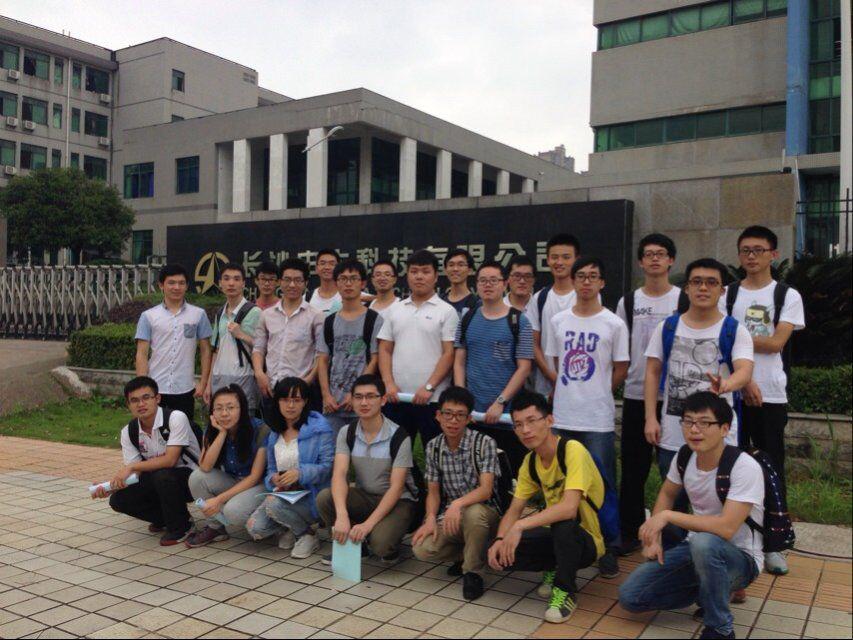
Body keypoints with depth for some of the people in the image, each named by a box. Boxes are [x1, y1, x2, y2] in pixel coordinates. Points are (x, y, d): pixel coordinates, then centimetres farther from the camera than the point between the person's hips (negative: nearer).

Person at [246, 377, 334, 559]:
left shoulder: (319, 428, -7)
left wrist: (300, 473, -28)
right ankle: (289, 529, 13)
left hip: (311, 497, -5)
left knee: (274, 503, -33)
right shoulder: (274, 433, 13)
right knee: (255, 527, -20)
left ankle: (309, 534, -5)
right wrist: (274, 479, -9)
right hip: (282, 494, 5)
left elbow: (328, 467, -13)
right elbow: (271, 469, 15)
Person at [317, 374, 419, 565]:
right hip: (364, 497, 4)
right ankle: (350, 543, 1)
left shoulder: (399, 436, -17)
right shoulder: (347, 433, -5)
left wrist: (368, 524, -30)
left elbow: (396, 487, -20)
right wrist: (342, 516, -36)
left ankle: (391, 547, 6)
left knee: (379, 543, -32)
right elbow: (339, 474, -18)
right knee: (325, 498, -24)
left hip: (397, 501, -4)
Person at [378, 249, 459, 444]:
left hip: (433, 398, -4)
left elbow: (449, 354, -6)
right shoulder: (395, 310, 12)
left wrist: (429, 387, -14)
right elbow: (385, 350, 11)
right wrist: (389, 383, -3)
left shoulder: (446, 311, 0)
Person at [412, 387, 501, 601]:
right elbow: (433, 492, 4)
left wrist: (457, 504, -40)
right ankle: (467, 554, 8)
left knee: (473, 513, -39)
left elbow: (486, 489, -22)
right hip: (450, 516, 4)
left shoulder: (484, 443, -13)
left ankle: (473, 571, -12)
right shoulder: (433, 447, 1)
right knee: (422, 548, -23)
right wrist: (431, 519, -16)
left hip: (483, 513, -4)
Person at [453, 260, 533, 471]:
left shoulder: (518, 321, -2)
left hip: (507, 413, -3)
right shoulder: (467, 320, 9)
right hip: (472, 413, 3)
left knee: (512, 472, 2)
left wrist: (500, 402, -13)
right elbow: (459, 362, 9)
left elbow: (524, 368, -6)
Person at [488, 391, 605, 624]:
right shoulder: (530, 462, -2)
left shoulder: (573, 450, -25)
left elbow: (569, 507, -37)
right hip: (557, 535, 6)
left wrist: (520, 526, -38)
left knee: (562, 519, -39)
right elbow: (514, 510, 0)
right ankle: (554, 568, 12)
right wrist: (500, 539, -19)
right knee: (499, 554, -15)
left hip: (587, 541, -6)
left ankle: (566, 591, -14)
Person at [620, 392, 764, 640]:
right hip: (697, 551, 6)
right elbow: (667, 494, 14)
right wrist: (654, 537, 2)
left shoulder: (745, 467, -25)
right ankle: (712, 591, 13)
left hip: (741, 559, -6)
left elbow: (726, 528, -34)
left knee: (703, 542, -41)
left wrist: (668, 516, -28)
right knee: (629, 596, -7)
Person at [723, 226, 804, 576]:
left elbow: (776, 343, -8)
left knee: (772, 470, 3)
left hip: (771, 396, -1)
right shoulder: (727, 295, 6)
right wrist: (744, 381, -14)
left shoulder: (788, 296, 4)